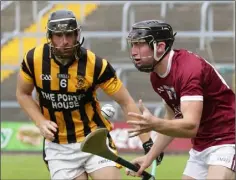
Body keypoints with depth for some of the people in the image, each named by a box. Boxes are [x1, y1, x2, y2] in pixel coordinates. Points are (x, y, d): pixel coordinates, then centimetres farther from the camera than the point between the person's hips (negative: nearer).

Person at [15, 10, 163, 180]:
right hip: (58, 147, 2)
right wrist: (41, 122, -9)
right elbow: (23, 94, 8)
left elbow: (126, 102, -10)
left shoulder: (95, 64, -17)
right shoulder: (34, 59, -11)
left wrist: (147, 143, -15)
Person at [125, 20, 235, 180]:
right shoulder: (156, 76, 2)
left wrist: (154, 124, -51)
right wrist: (150, 157, 11)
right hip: (201, 146, 9)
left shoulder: (190, 69, -25)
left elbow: (190, 126, -35)